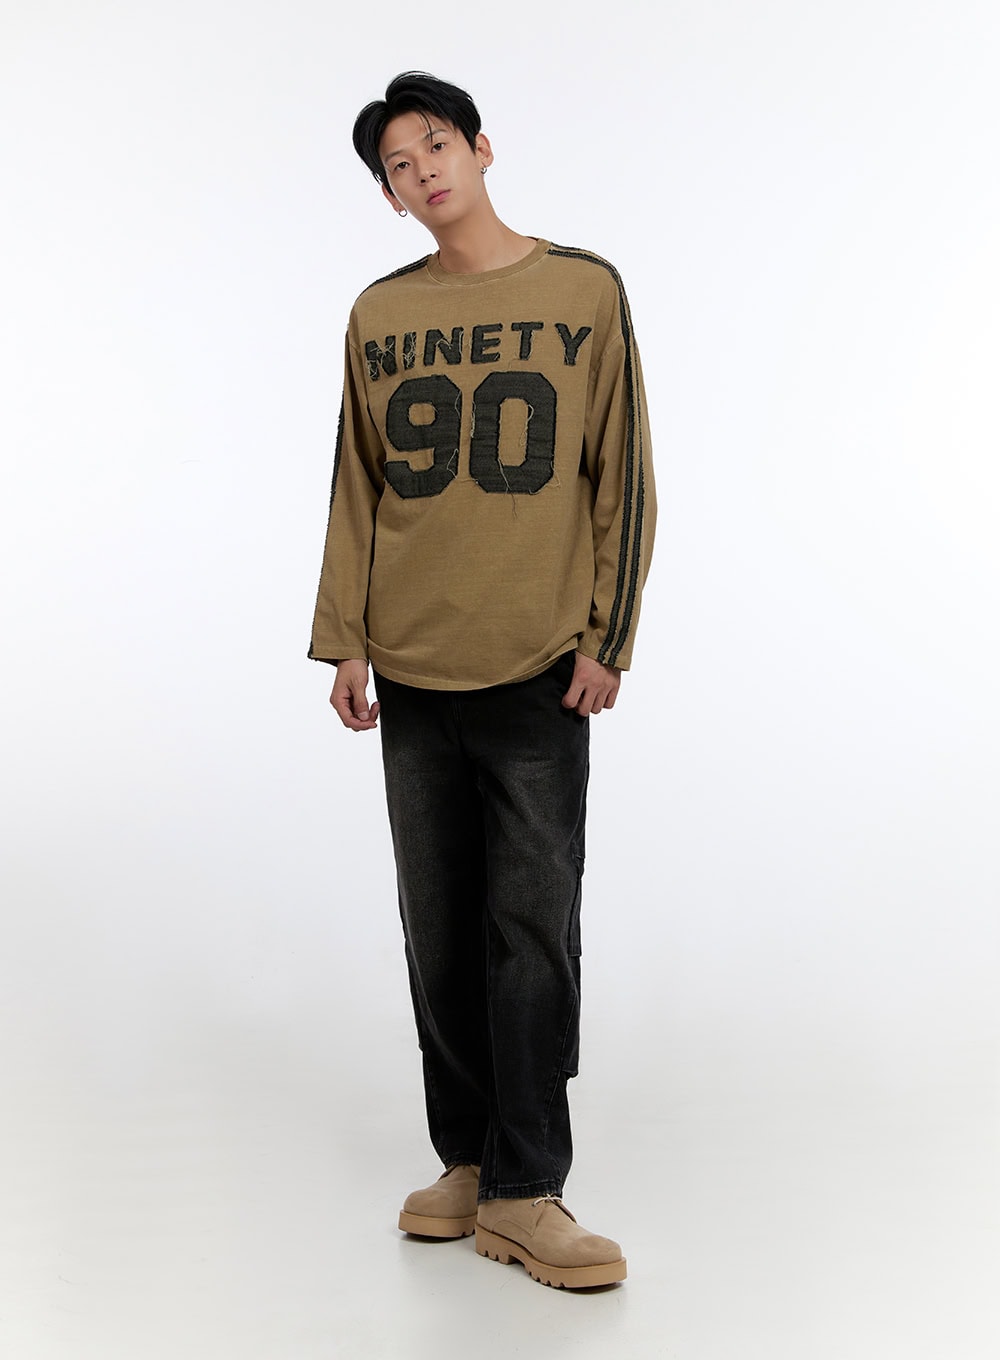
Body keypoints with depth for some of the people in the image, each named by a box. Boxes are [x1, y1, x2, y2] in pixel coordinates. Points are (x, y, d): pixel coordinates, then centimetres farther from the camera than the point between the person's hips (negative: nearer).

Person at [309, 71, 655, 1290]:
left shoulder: (585, 292, 3)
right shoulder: (378, 317, 10)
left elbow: (622, 479, 1)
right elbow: (357, 490, 11)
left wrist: (606, 638, -5)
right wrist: (345, 641, 5)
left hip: (538, 670, -3)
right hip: (413, 674, 3)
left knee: (534, 925, -3)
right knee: (440, 929, 8)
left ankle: (523, 1193, 6)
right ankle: (466, 1158, 21)